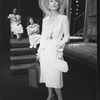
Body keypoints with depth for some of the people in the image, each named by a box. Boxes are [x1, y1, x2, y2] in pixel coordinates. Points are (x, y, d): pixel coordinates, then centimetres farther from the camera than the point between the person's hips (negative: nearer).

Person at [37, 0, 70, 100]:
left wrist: (61, 44, -22)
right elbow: (43, 36, 14)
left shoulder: (63, 18, -3)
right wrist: (39, 51, 13)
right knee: (46, 74, 11)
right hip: (44, 50, 5)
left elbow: (67, 36, -3)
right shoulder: (45, 19, 10)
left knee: (55, 76, -4)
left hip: (55, 50, -4)